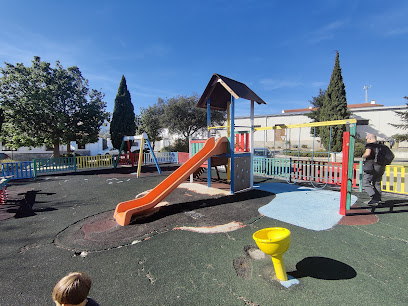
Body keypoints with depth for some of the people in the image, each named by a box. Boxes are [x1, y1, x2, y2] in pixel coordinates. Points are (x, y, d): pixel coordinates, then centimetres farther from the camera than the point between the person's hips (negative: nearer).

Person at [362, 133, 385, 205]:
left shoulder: (370, 145, -7)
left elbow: (367, 153, -23)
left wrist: (363, 156, -4)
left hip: (371, 167, -8)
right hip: (380, 168, 8)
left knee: (365, 183, -4)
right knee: (377, 183, 14)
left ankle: (374, 197, -13)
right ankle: (378, 199, 17)